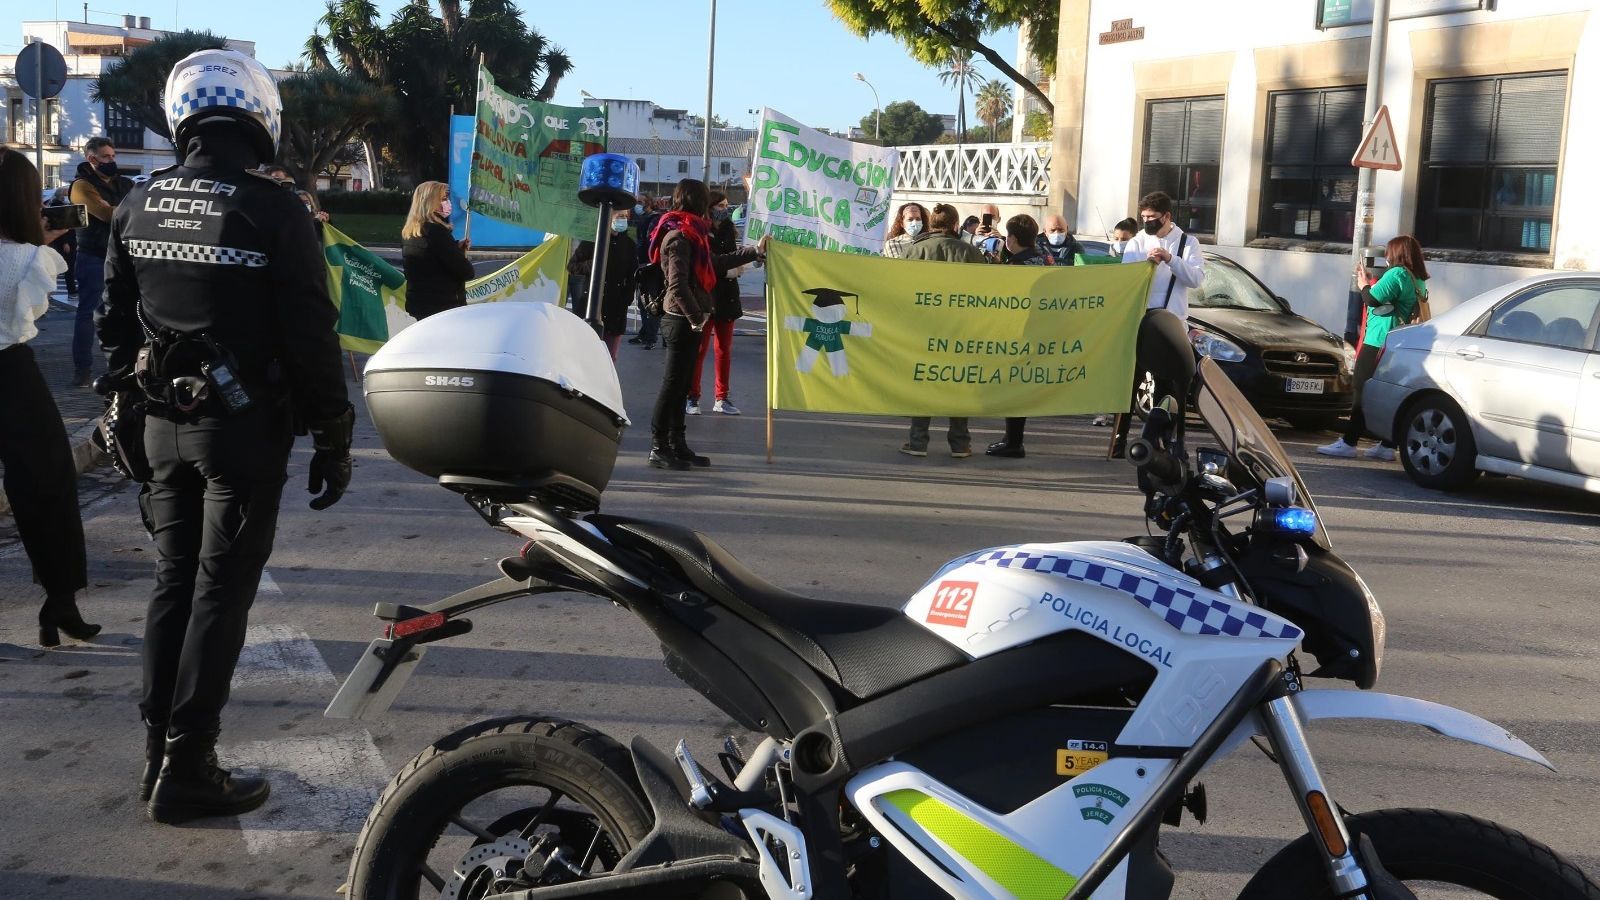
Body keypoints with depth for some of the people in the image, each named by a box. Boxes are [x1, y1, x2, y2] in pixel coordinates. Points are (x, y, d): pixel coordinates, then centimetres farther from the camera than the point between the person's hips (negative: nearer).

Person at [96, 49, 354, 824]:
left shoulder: (137, 207, 4)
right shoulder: (273, 211, -14)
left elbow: (115, 326, 11)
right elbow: (311, 338, -13)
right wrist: (333, 440, -5)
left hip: (164, 423, 6)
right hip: (244, 427, -6)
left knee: (172, 582, 15)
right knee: (221, 593, 0)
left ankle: (158, 751, 22)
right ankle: (186, 771, 5)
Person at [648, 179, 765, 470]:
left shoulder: (690, 233, 16)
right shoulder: (680, 237, -15)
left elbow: (717, 262, 27)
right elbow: (678, 285, -22)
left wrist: (756, 251, 29)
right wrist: (697, 317, -16)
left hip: (689, 321, 10)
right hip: (682, 321, -10)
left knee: (682, 383, 13)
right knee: (673, 383, -5)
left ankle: (677, 445, 21)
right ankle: (659, 448, 0)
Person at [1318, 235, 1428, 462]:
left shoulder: (1397, 273, -12)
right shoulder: (1418, 281, 14)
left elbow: (1373, 299, -17)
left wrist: (1364, 283, 2)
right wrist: (1369, 280, 16)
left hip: (1379, 343, -8)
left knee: (1364, 393, -5)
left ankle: (1348, 443, -4)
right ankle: (1387, 446, 9)